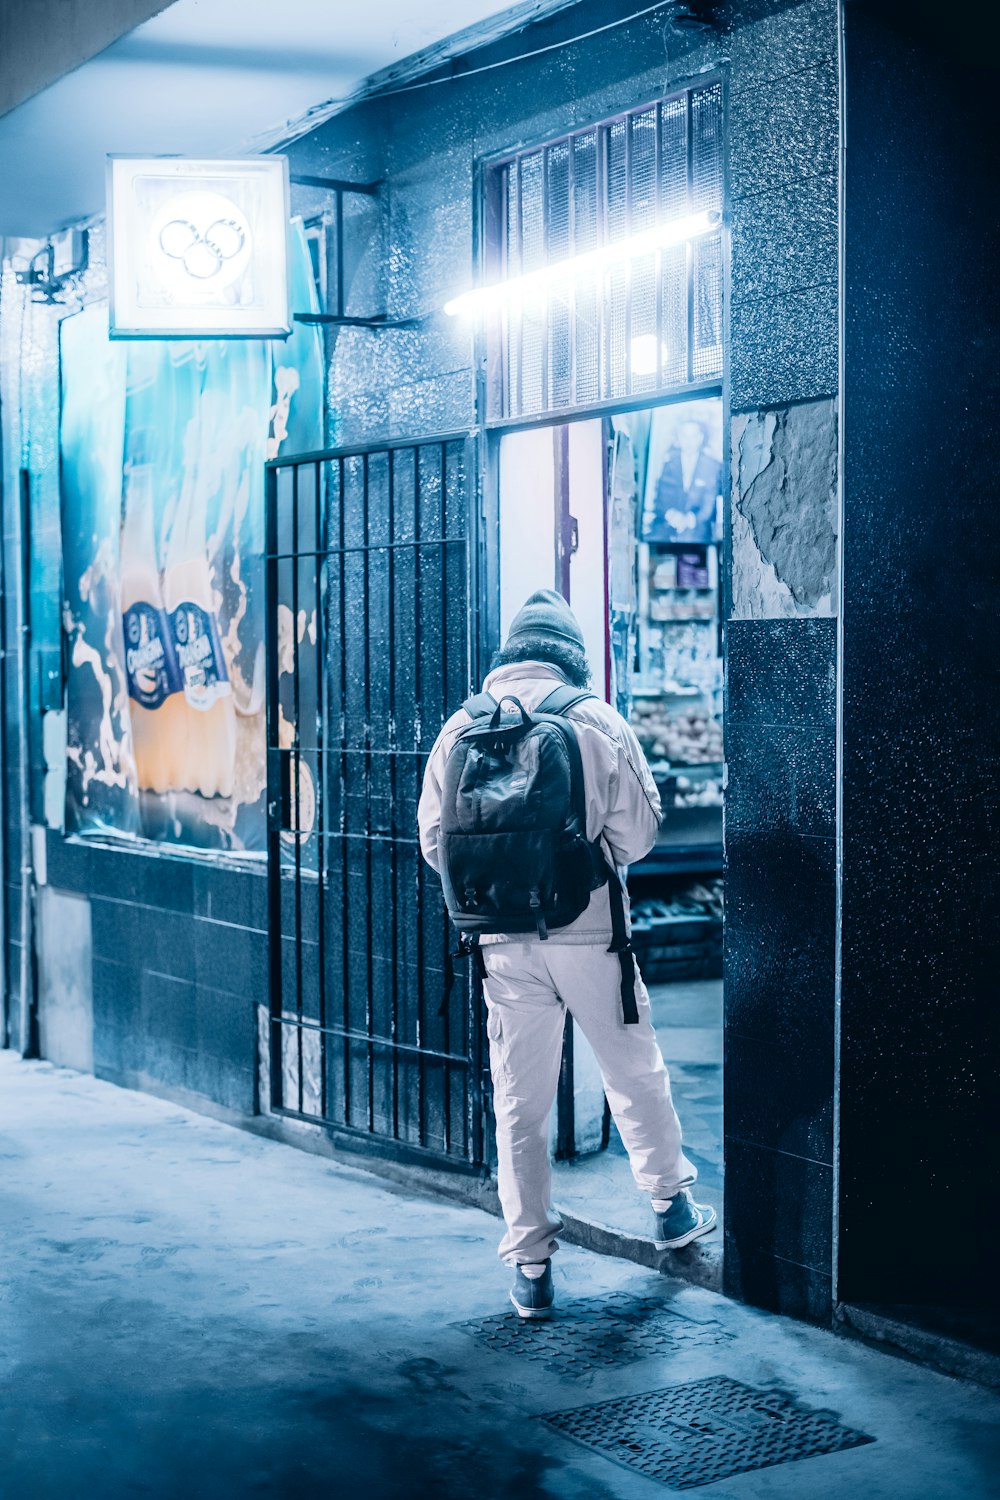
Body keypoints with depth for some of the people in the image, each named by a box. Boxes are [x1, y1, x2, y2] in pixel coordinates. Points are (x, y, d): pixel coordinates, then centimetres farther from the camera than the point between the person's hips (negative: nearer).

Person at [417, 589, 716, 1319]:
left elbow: (435, 842, 4)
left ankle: (531, 1265, 14)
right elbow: (637, 831, -4)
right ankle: (672, 1206, 33)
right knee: (635, 1073, 18)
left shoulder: (460, 728, 0)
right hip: (587, 933, -2)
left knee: (520, 1103, 9)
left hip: (504, 942, 2)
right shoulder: (596, 720, -6)